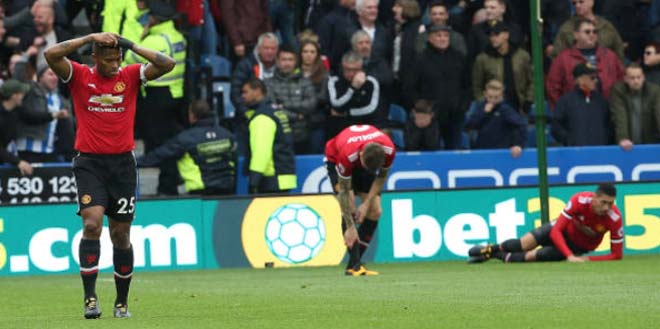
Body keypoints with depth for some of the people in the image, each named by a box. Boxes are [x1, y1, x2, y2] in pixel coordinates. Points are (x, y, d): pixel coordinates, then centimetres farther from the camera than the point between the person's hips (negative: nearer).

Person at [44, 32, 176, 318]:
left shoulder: (130, 76, 4)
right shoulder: (79, 76, 0)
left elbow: (167, 64, -7)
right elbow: (51, 55, -15)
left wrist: (130, 45, -12)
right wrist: (89, 38, -17)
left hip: (122, 164, 2)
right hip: (89, 163, -2)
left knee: (121, 235, 6)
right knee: (92, 224, -19)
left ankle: (122, 302, 18)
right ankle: (90, 297, -19)